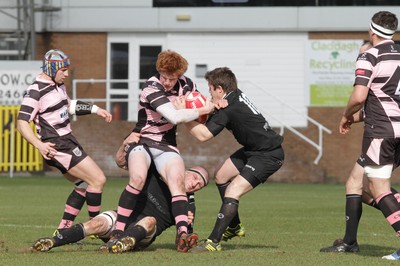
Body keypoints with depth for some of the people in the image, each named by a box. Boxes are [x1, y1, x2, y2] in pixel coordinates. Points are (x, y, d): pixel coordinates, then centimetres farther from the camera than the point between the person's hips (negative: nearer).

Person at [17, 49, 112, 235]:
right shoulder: (36, 92, -17)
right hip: (57, 147, -10)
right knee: (98, 179, -12)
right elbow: (22, 123, -19)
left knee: (84, 184, 15)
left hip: (67, 142, 10)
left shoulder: (58, 85, 11)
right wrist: (39, 145, -32)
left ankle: (63, 230, 14)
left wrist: (95, 109, 26)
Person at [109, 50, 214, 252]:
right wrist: (202, 111, -15)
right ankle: (117, 232, -25)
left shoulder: (184, 84, 2)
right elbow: (173, 116, -27)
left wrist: (210, 105, 1)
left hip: (166, 145, 5)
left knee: (177, 181, -23)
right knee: (138, 178, -32)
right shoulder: (151, 87, -19)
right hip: (142, 141, -5)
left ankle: (182, 235, -34)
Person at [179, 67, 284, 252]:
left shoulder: (227, 110, -23)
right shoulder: (235, 96, 4)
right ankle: (234, 226, 30)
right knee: (221, 176, 19)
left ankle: (213, 242, -22)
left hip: (269, 155, -11)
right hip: (253, 149, 11)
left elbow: (203, 135, -23)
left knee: (232, 192, -21)